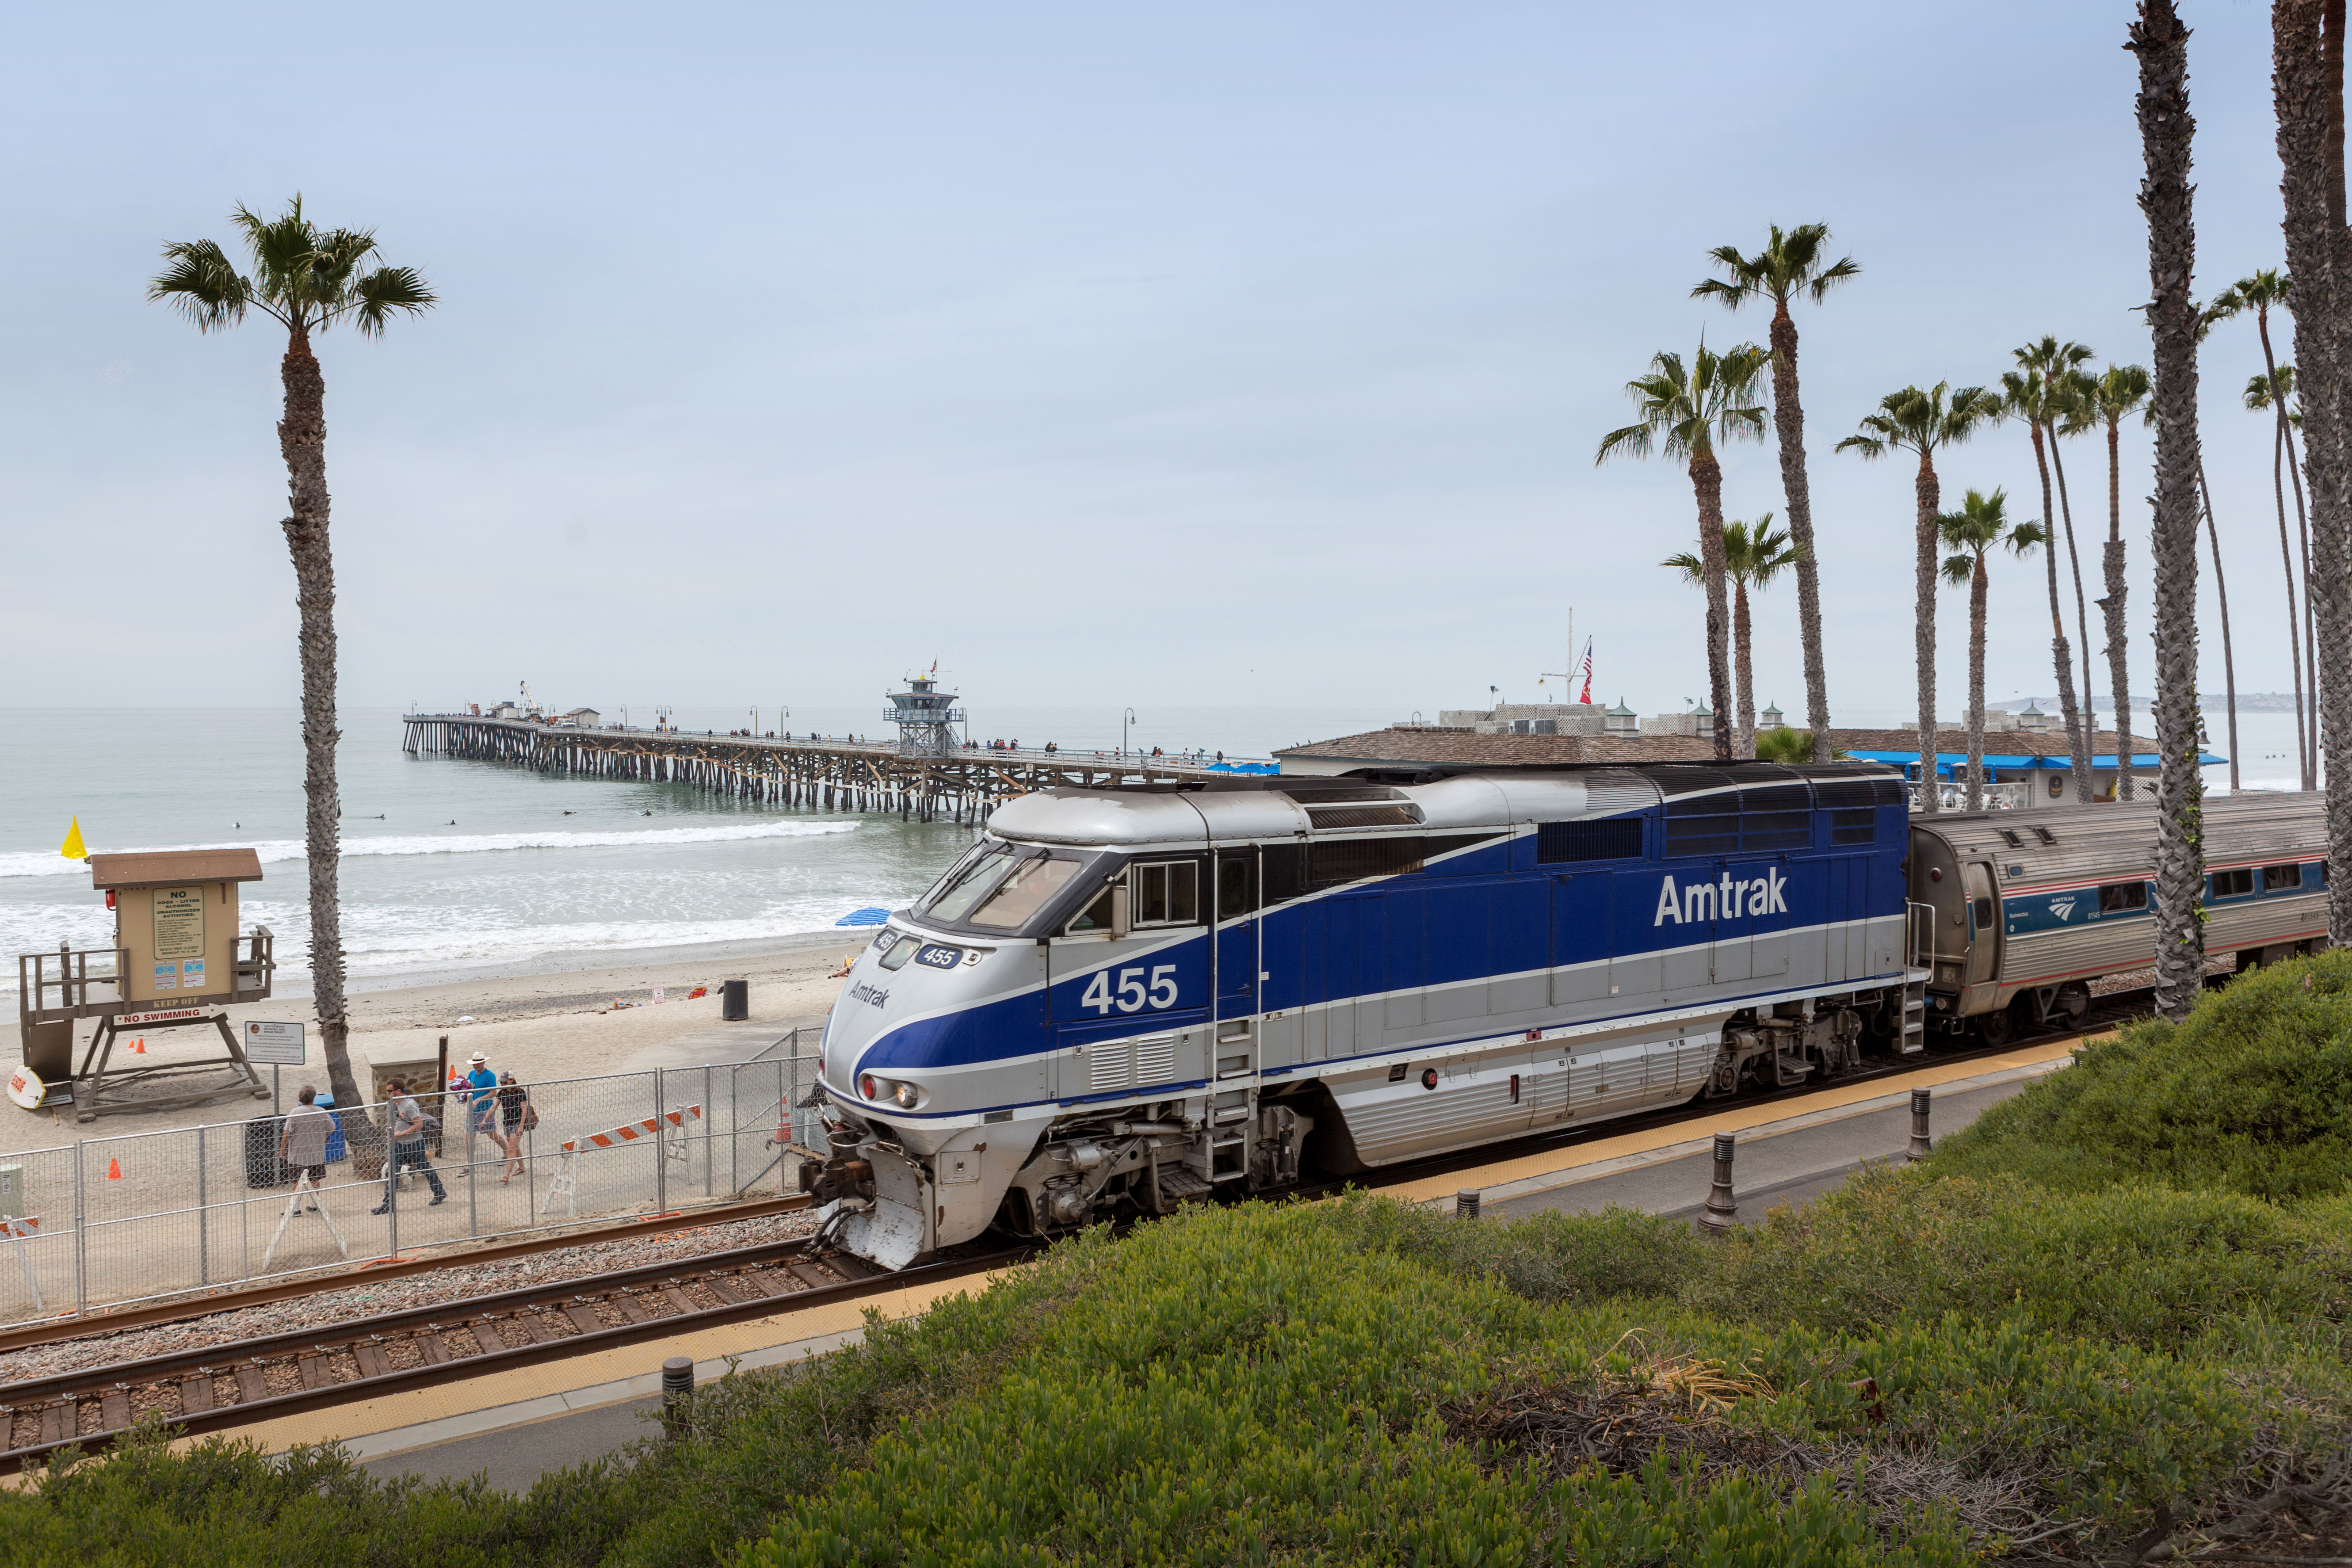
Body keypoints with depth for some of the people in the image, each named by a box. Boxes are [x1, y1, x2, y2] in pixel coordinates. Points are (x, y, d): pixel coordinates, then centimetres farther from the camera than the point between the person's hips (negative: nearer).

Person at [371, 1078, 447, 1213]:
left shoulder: (410, 1104, -19)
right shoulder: (391, 1104, 6)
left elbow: (419, 1124, -22)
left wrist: (402, 1134, -24)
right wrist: (395, 1133, -2)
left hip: (415, 1144, -8)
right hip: (399, 1144, 8)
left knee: (425, 1169, 6)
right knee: (391, 1171, 1)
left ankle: (440, 1193, 25)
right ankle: (388, 1204, 4)